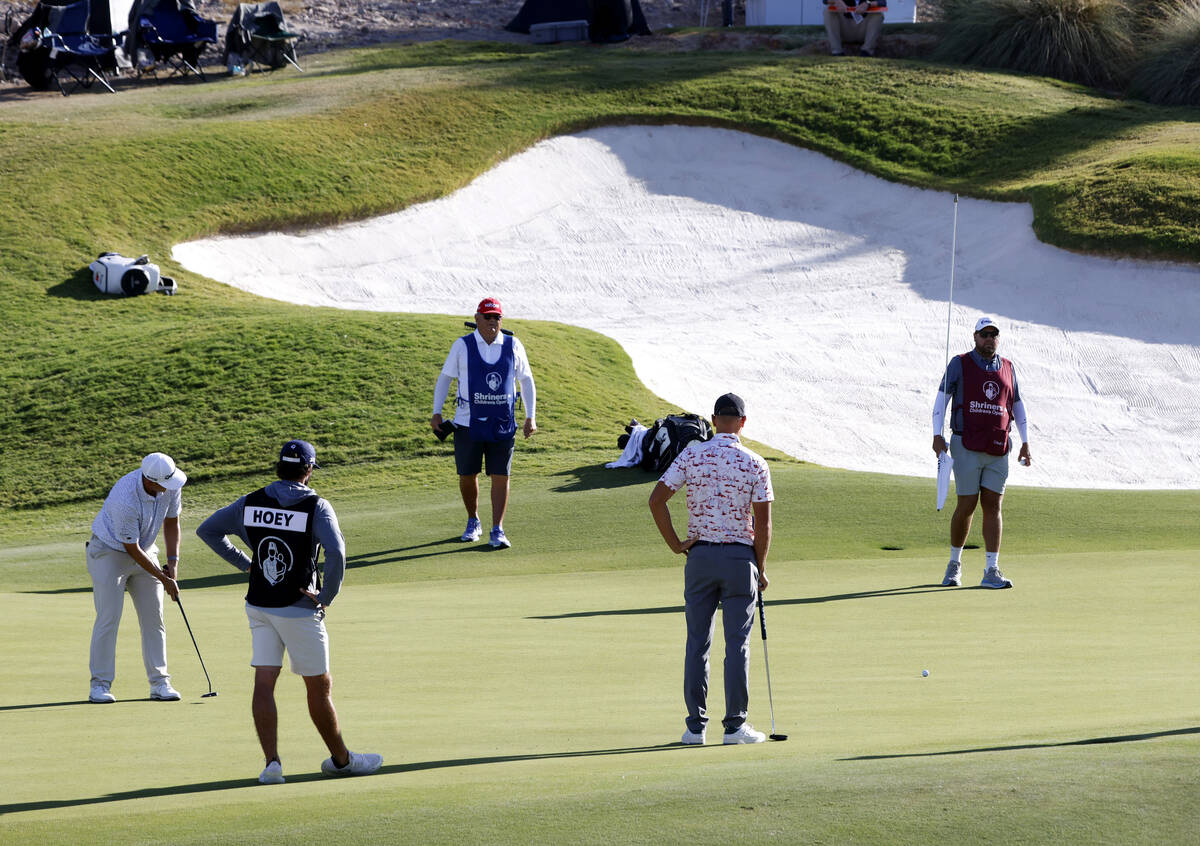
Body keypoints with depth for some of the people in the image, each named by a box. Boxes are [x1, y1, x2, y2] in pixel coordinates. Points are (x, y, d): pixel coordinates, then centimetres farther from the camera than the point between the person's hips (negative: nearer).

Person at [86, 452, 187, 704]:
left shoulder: (170, 487, -15)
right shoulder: (125, 500, -35)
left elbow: (171, 522, 4)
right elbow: (132, 549, -24)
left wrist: (173, 562, -5)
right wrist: (163, 579, -17)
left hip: (145, 551, 6)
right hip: (109, 551, -6)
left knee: (154, 617, 0)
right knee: (108, 617, -11)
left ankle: (159, 683, 3)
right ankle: (100, 684, -5)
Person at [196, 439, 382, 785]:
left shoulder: (251, 503, 2)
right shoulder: (316, 507, -12)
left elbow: (207, 530, 13)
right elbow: (336, 552, -27)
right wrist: (327, 596, -14)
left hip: (259, 607, 4)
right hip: (299, 610, -4)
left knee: (264, 683, 2)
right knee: (319, 687, 8)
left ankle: (271, 762, -6)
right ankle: (341, 759, 21)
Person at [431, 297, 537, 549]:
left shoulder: (513, 346, 4)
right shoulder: (462, 346, 1)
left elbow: (526, 381, 12)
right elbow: (445, 378, 8)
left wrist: (530, 417, 7)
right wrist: (436, 413, 2)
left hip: (502, 425, 0)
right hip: (468, 423, 0)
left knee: (501, 476, -6)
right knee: (467, 476, 6)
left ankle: (497, 531, -3)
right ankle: (473, 522, 28)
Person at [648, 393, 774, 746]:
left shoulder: (691, 456, -2)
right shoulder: (755, 465, -5)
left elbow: (656, 500, -8)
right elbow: (763, 525, -4)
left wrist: (674, 543, 2)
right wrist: (761, 569, 7)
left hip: (700, 556, 1)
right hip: (740, 556, -1)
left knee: (697, 642, 6)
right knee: (737, 644, 2)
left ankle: (695, 726, 5)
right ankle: (735, 725, 1)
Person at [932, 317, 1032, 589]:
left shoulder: (1008, 368, 12)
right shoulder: (960, 364, 2)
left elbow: (1017, 406, 20)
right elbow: (942, 398, 0)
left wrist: (1025, 442, 14)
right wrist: (937, 435, -10)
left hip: (998, 450, 3)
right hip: (967, 447, -3)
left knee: (993, 506, -2)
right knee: (966, 506, -2)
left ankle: (992, 571, -3)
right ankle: (955, 563, 17)